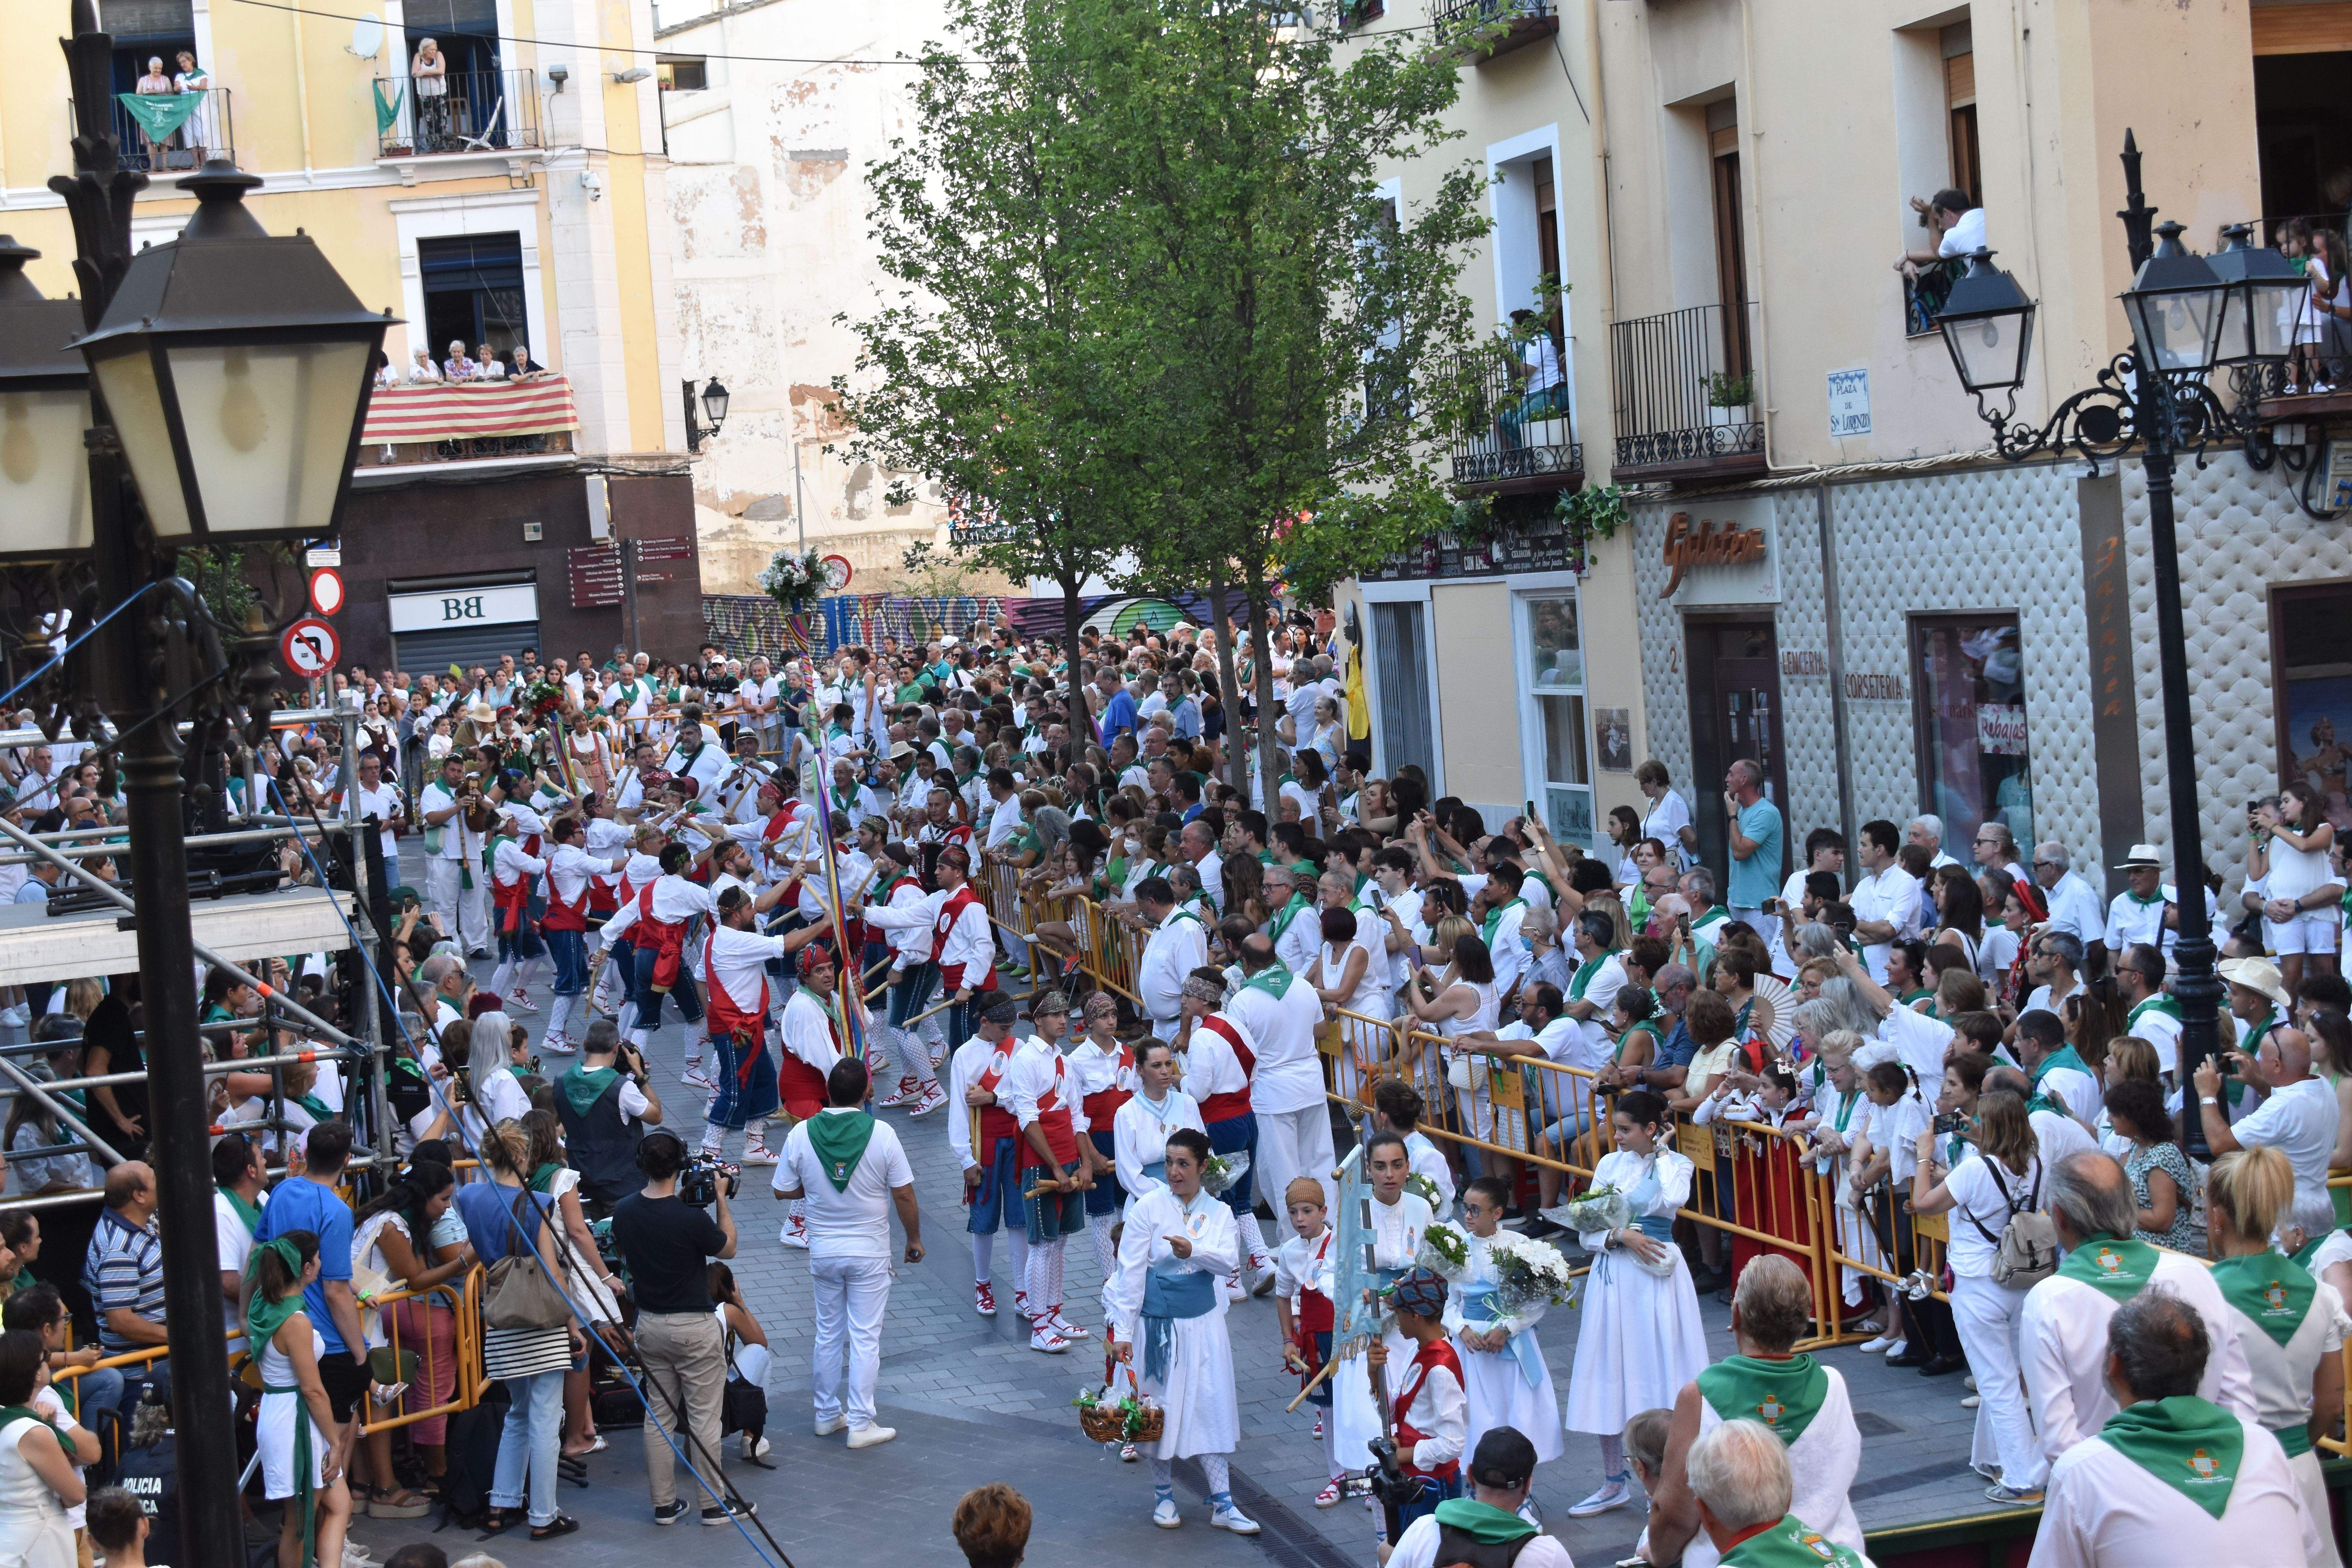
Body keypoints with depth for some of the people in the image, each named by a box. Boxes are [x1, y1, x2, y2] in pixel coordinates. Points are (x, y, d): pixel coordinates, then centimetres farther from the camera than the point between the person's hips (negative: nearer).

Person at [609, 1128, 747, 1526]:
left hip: (649, 1324, 5)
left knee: (658, 1415, 13)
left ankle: (664, 1504, 18)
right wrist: (721, 1198, 1)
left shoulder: (624, 1211, -7)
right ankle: (715, 1504, 12)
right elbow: (728, 1249, -6)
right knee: (703, 1417, 4)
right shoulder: (690, 1217, -23)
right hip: (694, 1327, -5)